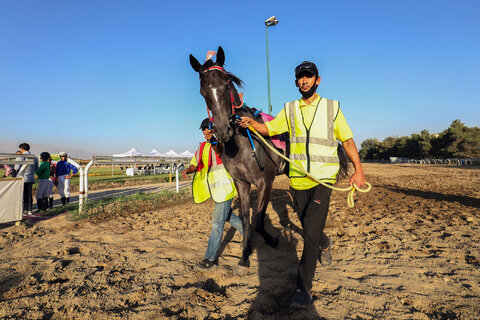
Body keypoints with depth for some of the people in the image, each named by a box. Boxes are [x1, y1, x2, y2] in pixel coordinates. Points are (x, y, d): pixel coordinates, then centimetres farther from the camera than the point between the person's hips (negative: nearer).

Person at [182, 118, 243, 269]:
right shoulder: (203, 147, 12)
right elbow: (195, 164, 11)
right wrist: (188, 170, -10)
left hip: (225, 187, -8)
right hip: (214, 189, 8)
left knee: (217, 222, -5)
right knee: (227, 215, 23)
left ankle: (210, 258, 3)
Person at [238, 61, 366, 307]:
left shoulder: (332, 107, 4)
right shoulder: (290, 109, 9)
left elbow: (347, 139, 5)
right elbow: (269, 129, 11)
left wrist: (358, 169, -3)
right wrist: (251, 123, -9)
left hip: (324, 178, -3)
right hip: (298, 179, 3)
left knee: (311, 229, -15)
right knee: (308, 227, 16)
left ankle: (304, 289, -7)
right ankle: (325, 244, 51)